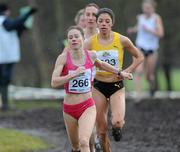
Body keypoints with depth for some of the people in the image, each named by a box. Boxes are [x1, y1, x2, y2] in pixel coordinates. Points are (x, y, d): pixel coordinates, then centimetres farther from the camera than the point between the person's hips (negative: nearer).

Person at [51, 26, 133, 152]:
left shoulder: (91, 55, -2)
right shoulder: (63, 58, -10)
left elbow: (100, 64, 23)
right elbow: (54, 83, -19)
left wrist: (120, 73, 33)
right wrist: (74, 74, -26)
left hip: (87, 107, -1)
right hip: (69, 108, 1)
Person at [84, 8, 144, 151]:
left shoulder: (122, 40, -7)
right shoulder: (90, 42, -7)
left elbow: (139, 57, 5)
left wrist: (127, 71, -6)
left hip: (117, 86, -1)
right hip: (98, 87, 1)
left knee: (117, 122, -23)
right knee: (102, 130, 3)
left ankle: (118, 126, 14)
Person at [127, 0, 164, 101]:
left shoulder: (156, 18, -13)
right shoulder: (140, 17, 0)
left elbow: (160, 34, -22)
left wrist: (148, 30, -29)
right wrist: (133, 30, 3)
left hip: (152, 50, -2)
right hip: (140, 47, 2)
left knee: (149, 76, 10)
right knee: (139, 72, -18)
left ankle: (152, 85, 45)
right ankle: (139, 95, -18)